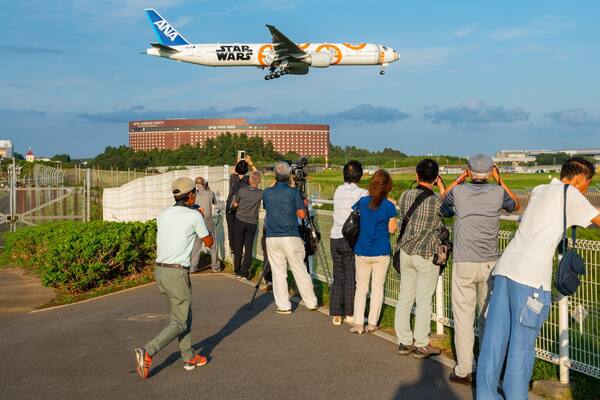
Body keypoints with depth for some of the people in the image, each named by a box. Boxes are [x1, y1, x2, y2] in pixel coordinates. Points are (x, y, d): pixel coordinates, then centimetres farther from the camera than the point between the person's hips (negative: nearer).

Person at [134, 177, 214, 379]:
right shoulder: (194, 216, -8)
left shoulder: (163, 215, 8)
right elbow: (209, 242, 5)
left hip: (160, 270, 7)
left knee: (184, 314, 20)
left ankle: (189, 358, 24)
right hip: (177, 273, -7)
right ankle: (147, 351, -17)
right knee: (179, 322, 1)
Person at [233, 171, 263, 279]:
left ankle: (237, 272, 13)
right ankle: (245, 273, 4)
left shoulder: (242, 190, -13)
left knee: (238, 247, 9)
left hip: (240, 221, 0)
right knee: (248, 248, 5)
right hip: (252, 223, 0)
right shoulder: (261, 194, -12)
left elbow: (235, 204, -1)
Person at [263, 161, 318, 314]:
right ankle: (311, 303, 16)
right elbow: (302, 214, -5)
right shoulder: (294, 192, -6)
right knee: (300, 271, 7)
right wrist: (304, 205, 15)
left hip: (272, 237, 2)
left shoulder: (267, 192, 3)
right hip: (291, 237, -2)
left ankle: (283, 306, 7)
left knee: (278, 272, 6)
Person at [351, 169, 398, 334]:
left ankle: (358, 323, 6)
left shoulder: (361, 202, -5)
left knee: (361, 287, 12)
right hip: (381, 252, -1)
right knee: (377, 287, 11)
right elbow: (392, 229, -4)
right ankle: (372, 323, 13)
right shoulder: (389, 206, -11)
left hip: (362, 251, 1)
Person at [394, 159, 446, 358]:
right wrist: (442, 188, 9)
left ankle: (404, 342, 20)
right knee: (423, 300, 5)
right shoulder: (436, 201, -17)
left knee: (405, 297, 12)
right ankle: (421, 345, 13)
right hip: (427, 256, -4)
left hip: (406, 252, 5)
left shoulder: (405, 196, -5)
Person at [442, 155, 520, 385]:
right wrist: (499, 180, 19)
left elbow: (443, 199, 18)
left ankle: (464, 371, 4)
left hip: (463, 264, -2)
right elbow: (516, 205, 19)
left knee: (463, 316, 2)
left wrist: (460, 178, 15)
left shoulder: (458, 192, -6)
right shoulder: (498, 193, -4)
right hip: (490, 264, 2)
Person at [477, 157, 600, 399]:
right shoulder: (570, 194, 3)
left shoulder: (539, 190, 23)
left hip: (505, 267, 7)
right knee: (522, 344, 0)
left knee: (495, 337, 9)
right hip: (531, 275, -7)